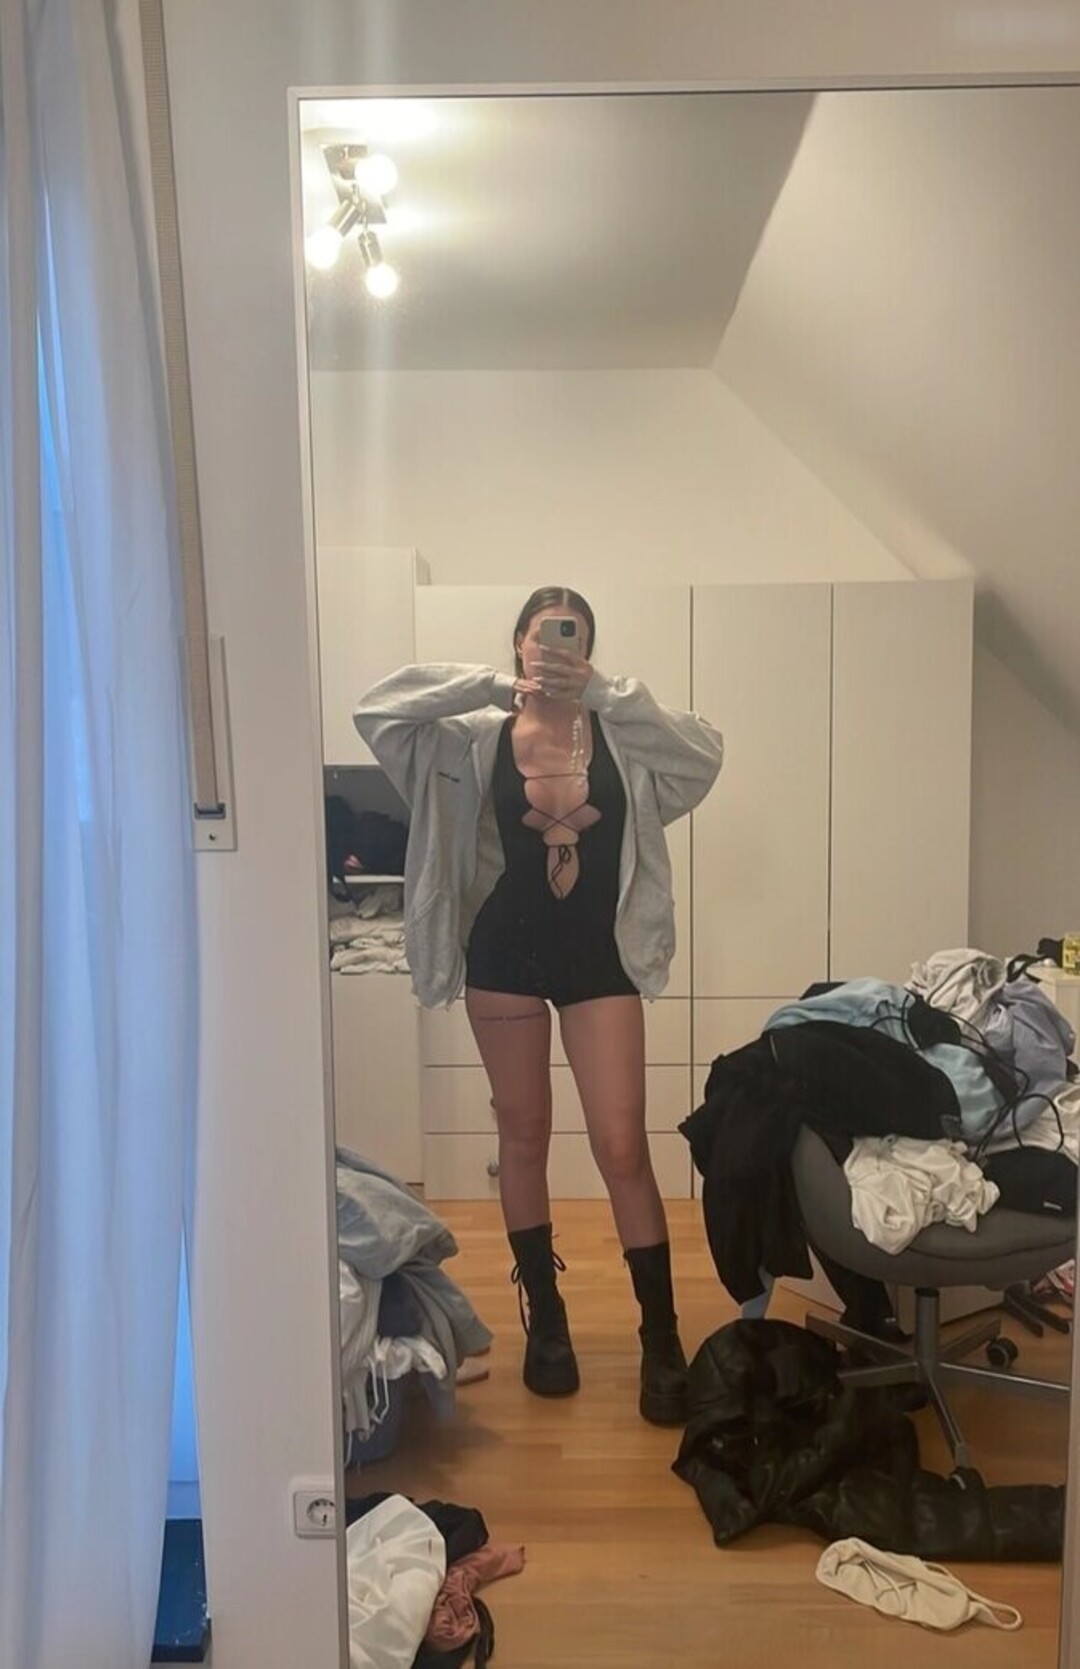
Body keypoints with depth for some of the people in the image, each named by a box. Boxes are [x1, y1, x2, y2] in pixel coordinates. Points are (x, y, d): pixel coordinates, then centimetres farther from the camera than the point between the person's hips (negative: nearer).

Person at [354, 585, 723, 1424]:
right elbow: (378, 711, -11)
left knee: (622, 1145, -2)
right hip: (506, 952, 1)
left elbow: (704, 753, -14)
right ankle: (545, 1316, 28)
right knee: (523, 1135, 12)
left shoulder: (621, 739, 1)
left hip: (599, 954, 0)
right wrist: (494, 686, -17)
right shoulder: (479, 738, -1)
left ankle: (662, 1337, 11)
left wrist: (603, 691, -19)